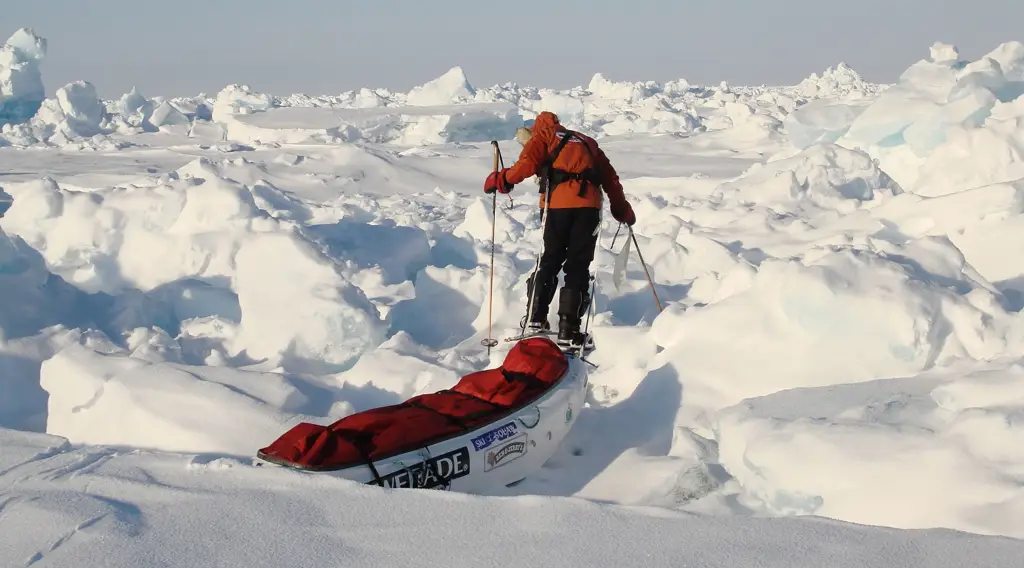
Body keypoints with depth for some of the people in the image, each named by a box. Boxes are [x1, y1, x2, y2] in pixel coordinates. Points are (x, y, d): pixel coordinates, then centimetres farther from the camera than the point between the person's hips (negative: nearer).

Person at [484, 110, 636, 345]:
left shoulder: (543, 134, 17)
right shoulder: (587, 142, 30)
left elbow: (529, 162, -3)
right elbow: (610, 178, 25)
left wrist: (502, 179, 7)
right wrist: (623, 210, 30)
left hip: (559, 203, -2)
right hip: (589, 204, 3)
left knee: (550, 260, 12)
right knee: (578, 267, 5)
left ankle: (536, 318, 8)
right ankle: (568, 328, -2)